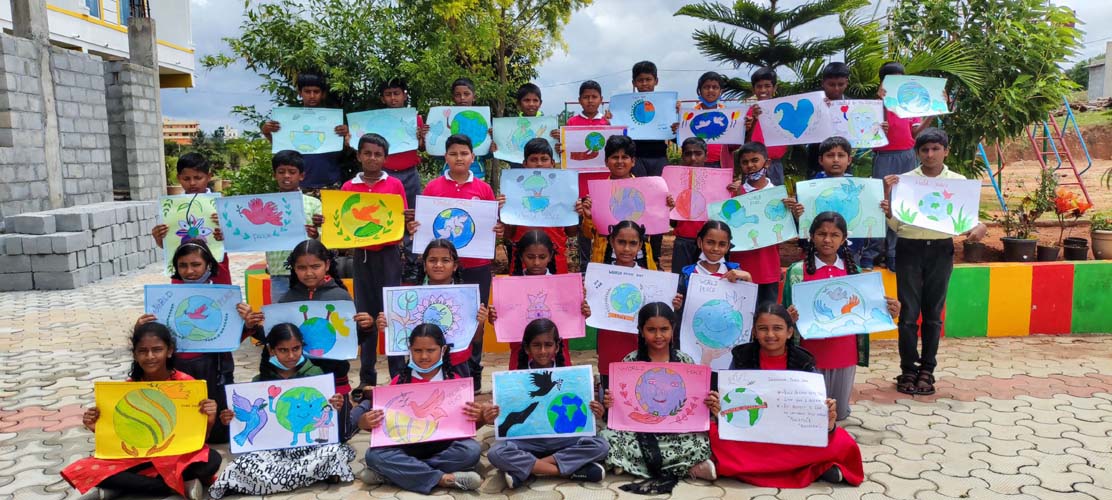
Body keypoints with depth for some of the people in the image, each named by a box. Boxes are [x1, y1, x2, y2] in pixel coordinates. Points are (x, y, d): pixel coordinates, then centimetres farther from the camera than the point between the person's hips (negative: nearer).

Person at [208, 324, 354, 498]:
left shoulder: (315, 374, 3)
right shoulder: (260, 381, 6)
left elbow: (328, 418, 5)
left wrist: (337, 409, -17)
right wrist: (232, 422, -9)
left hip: (312, 443, 0)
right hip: (272, 447, 0)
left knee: (335, 450, -32)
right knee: (244, 464, -29)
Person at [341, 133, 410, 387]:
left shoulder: (395, 185, 2)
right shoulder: (348, 187, 7)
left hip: (388, 254, -2)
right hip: (361, 255, 2)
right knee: (365, 314, 7)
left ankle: (398, 374, 6)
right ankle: (367, 377, 15)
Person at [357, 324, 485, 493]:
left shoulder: (455, 381, 0)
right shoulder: (399, 381, 3)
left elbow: (467, 420, 2)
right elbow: (382, 419, 2)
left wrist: (477, 417, -22)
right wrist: (366, 422, -21)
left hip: (444, 445, 0)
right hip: (407, 446, 1)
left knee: (471, 449, -30)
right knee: (374, 454, -26)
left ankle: (388, 473, -23)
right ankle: (445, 479, -27)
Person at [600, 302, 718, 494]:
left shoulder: (685, 361, 1)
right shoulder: (630, 362, 0)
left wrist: (709, 407, -16)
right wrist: (608, 403, -17)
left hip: (677, 432, -2)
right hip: (638, 430, 2)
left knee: (702, 444, -30)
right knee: (608, 438, -29)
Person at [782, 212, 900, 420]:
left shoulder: (853, 270, 3)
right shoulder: (798, 271, -6)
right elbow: (788, 315, -5)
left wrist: (888, 313, -10)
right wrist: (790, 317, -27)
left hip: (845, 352, 3)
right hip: (811, 353, -3)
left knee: (839, 414, 12)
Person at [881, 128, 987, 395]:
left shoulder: (959, 181, 6)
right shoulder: (904, 180, 2)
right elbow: (895, 225, -1)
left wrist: (979, 227, -15)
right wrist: (887, 208, -21)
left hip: (941, 250, 1)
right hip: (909, 249, -1)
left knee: (933, 313, 7)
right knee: (909, 312, -1)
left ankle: (927, 370, 16)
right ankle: (908, 370, 10)